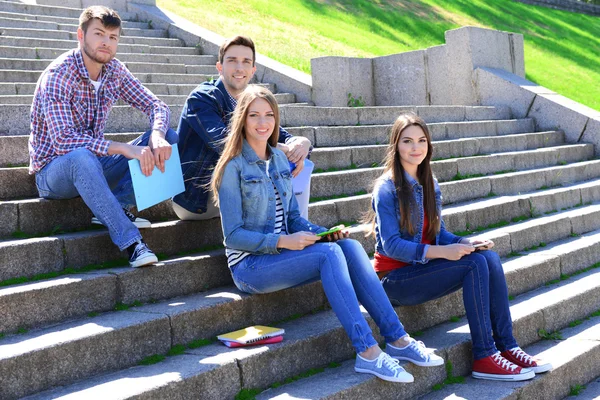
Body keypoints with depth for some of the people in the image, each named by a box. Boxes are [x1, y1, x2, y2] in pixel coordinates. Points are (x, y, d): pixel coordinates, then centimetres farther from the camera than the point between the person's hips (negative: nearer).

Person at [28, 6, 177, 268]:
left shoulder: (115, 71, -1)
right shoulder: (57, 75, -22)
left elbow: (156, 106, -1)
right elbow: (64, 140, -32)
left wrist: (157, 136, -25)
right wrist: (125, 149, -39)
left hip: (94, 166, 7)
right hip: (54, 171, -7)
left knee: (169, 138, -7)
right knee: (82, 156, -43)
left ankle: (117, 206, -16)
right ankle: (130, 241, -36)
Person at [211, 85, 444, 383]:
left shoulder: (278, 159, 11)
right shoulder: (234, 167, -9)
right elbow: (233, 235, -13)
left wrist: (323, 233, -4)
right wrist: (282, 241, -22)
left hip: (282, 251, 6)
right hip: (250, 264, -6)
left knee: (351, 247, -19)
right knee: (330, 254, -28)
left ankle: (397, 339, -21)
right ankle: (367, 353, -33)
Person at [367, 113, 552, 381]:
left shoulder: (430, 185, 10)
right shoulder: (387, 189, -12)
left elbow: (439, 233, 11)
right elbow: (391, 245, -20)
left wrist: (466, 243, -11)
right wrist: (443, 252, -28)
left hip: (421, 267, 7)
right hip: (395, 279, -7)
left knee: (490, 258, -15)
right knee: (476, 264, -24)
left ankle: (506, 346, -16)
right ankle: (484, 357, -22)